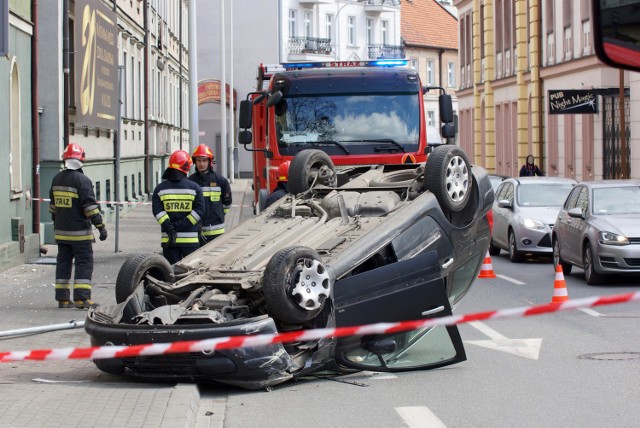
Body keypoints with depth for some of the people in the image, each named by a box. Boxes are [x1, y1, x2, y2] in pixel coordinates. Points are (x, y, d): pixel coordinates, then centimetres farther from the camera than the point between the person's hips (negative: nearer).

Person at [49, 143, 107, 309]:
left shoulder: (57, 179, 10)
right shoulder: (82, 180, -13)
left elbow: (53, 204, 20)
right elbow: (90, 206, -17)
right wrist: (101, 226, -14)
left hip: (61, 231, 7)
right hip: (79, 232, -7)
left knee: (63, 263, 12)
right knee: (84, 264, -2)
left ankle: (62, 298, 13)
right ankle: (82, 298, -7)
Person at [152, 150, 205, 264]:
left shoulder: (160, 189, 4)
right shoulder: (194, 188, 0)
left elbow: (157, 211, -8)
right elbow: (199, 211, -8)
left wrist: (170, 229, -14)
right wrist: (180, 226, -11)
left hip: (168, 238, 1)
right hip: (190, 239, -1)